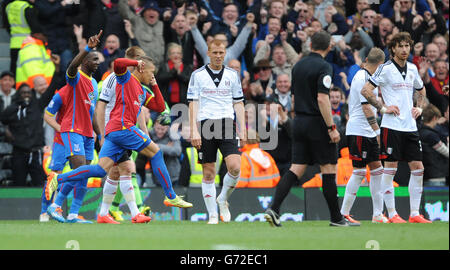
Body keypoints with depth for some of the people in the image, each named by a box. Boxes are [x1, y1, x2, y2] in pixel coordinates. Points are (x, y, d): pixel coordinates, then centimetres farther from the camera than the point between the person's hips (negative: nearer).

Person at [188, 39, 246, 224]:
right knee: (208, 173, 0)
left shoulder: (232, 75, 12)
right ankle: (213, 215, 7)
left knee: (235, 167, -16)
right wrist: (194, 131, -7)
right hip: (205, 125, -1)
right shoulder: (197, 75, 5)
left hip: (227, 125, 1)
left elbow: (238, 104, 14)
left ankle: (223, 200, 9)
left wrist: (242, 130, 7)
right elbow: (193, 104, 2)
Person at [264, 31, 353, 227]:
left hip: (299, 122, 7)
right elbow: (322, 99, -20)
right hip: (317, 123, -7)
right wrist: (331, 128, -18)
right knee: (328, 168, 2)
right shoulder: (323, 67, -12)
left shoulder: (298, 66, 12)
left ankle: (273, 209, -9)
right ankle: (336, 218, 7)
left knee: (296, 169, 5)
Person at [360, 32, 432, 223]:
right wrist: (383, 108, -13)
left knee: (418, 168, 3)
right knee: (390, 168, -4)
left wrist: (419, 108, 13)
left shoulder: (412, 69, 13)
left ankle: (415, 214, 8)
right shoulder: (385, 69, -6)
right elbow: (365, 90, -9)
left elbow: (421, 90, 30)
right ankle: (392, 214, 1)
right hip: (392, 126, -6)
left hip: (410, 127, 6)